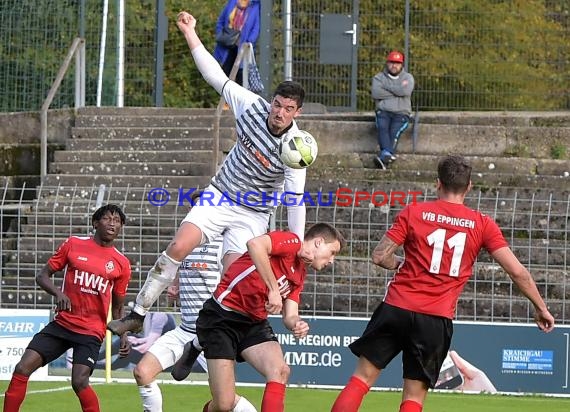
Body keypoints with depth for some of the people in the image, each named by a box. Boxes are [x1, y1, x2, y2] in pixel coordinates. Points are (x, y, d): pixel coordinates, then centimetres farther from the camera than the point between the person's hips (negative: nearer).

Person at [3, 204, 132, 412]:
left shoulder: (121, 264, 5)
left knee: (80, 382, -21)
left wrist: (123, 335, 1)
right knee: (22, 369, -9)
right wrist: (58, 293, -13)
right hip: (62, 323, 2)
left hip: (91, 332, -2)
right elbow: (42, 275, 6)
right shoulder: (74, 245, 4)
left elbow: (117, 308, 15)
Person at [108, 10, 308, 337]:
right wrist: (191, 34, -9)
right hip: (220, 196, 3)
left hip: (253, 214, -3)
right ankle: (138, 315, -7)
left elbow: (296, 200, -21)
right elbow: (216, 76, -5)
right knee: (178, 247, -13)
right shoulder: (253, 106, -12)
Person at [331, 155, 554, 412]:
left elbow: (380, 257, -3)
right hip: (437, 321, 0)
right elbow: (517, 271, 2)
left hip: (396, 308, 0)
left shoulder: (413, 213, 1)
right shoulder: (482, 225, 3)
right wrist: (540, 308, 14)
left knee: (362, 379, 7)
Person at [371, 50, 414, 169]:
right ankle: (387, 154, -49)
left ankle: (383, 157, -45)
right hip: (383, 111, 1)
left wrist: (387, 86, 0)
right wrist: (396, 91, -3)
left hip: (401, 113, -1)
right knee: (382, 127, -31)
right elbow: (375, 93, -6)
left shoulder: (407, 77, 13)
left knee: (395, 131, -28)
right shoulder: (379, 77, 14)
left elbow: (405, 91, -9)